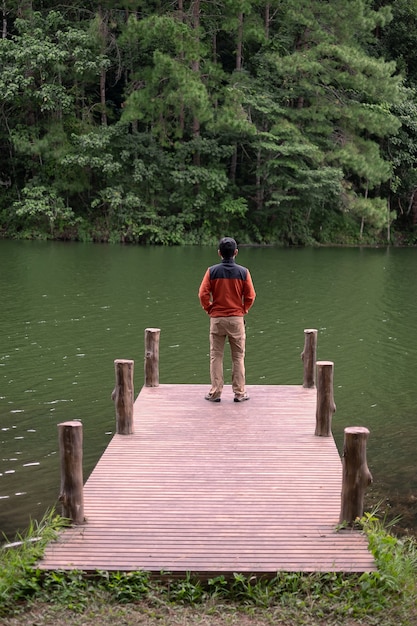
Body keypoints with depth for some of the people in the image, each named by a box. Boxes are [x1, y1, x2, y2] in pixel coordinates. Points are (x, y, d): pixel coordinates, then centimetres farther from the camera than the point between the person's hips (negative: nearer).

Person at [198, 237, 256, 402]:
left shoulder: (212, 271, -6)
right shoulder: (243, 272, -5)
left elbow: (203, 294, -8)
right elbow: (250, 296, -5)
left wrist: (209, 310, 7)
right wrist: (243, 310, 11)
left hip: (217, 319, 0)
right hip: (237, 319, 0)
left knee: (216, 356, 8)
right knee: (238, 357, 8)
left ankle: (215, 392, 9)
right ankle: (239, 393, 11)